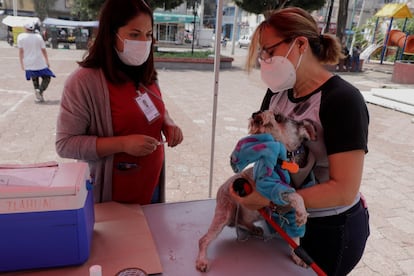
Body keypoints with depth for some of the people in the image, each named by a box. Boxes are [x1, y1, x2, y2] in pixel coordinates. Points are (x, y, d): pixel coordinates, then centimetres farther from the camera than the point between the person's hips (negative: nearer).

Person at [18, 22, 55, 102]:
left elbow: (21, 51, -2)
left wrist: (22, 63, 5)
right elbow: (43, 50, 1)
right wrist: (47, 61, 11)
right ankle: (40, 91, -16)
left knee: (34, 79, 18)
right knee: (46, 78, 9)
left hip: (28, 64, 2)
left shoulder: (21, 37, -2)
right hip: (40, 63, -2)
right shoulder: (38, 36, -3)